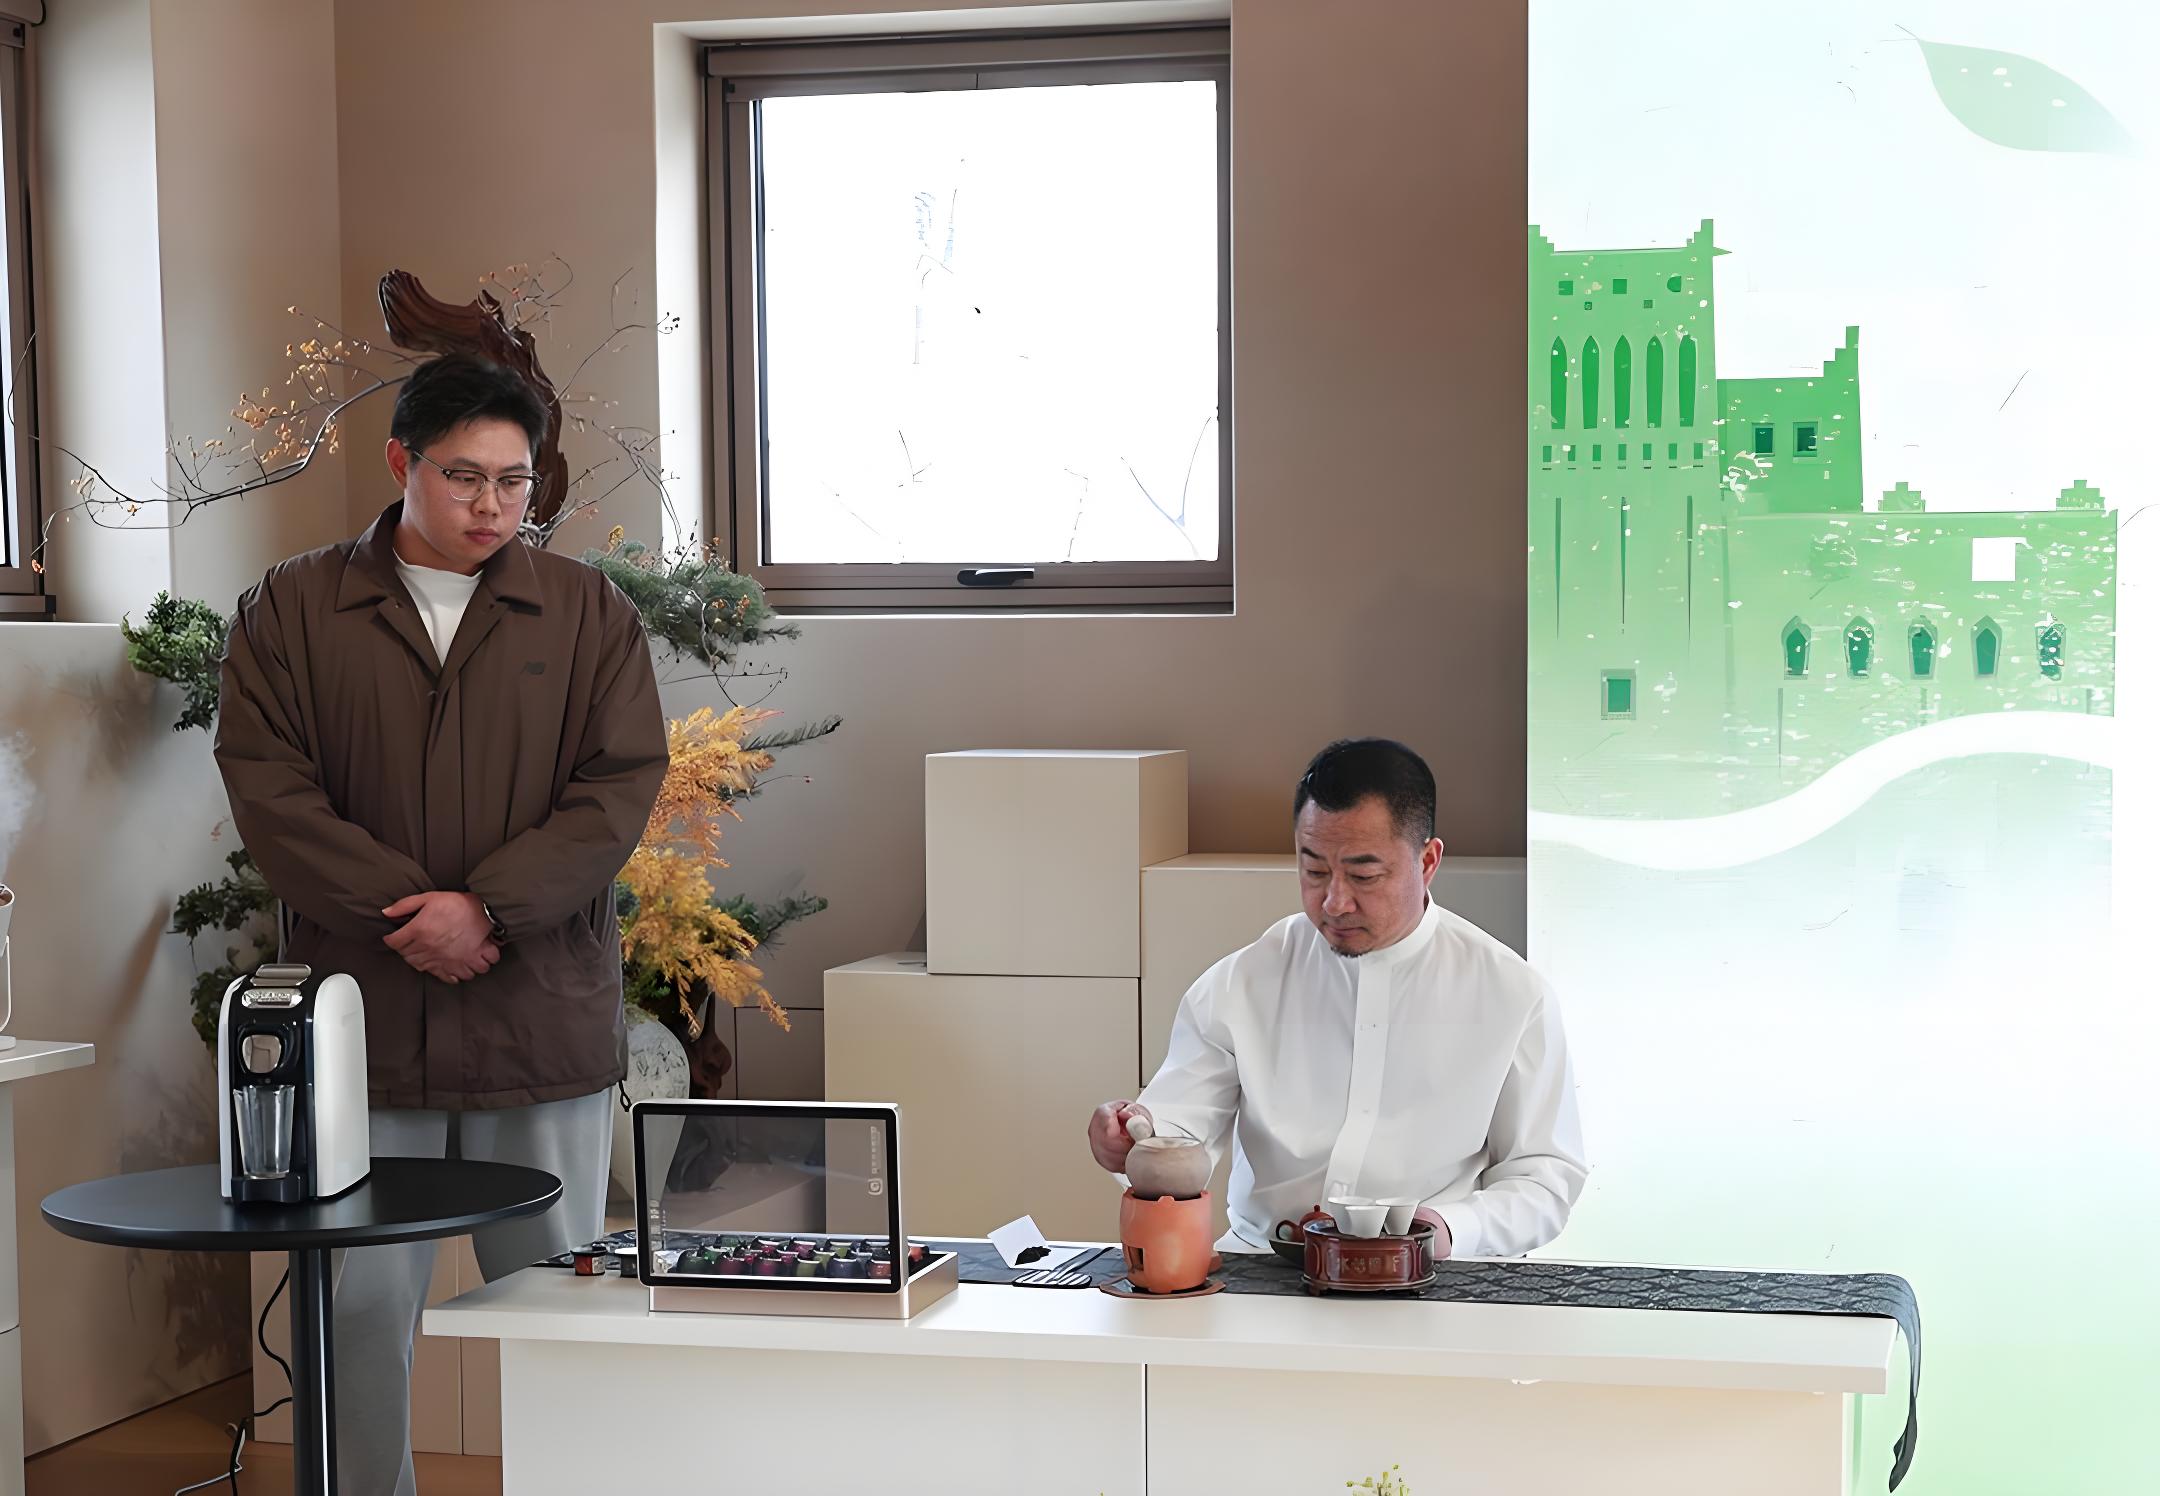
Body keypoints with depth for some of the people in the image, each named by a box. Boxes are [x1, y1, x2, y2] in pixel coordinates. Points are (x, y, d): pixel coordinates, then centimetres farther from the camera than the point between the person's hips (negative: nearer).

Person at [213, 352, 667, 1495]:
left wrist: (487, 907, -13)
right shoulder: (292, 610, 6)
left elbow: (619, 789, -2)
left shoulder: (587, 614, 7)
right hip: (361, 1011, 0)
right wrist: (406, 911, -12)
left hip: (544, 1015, 0)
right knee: (361, 1305, 5)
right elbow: (266, 789, -2)